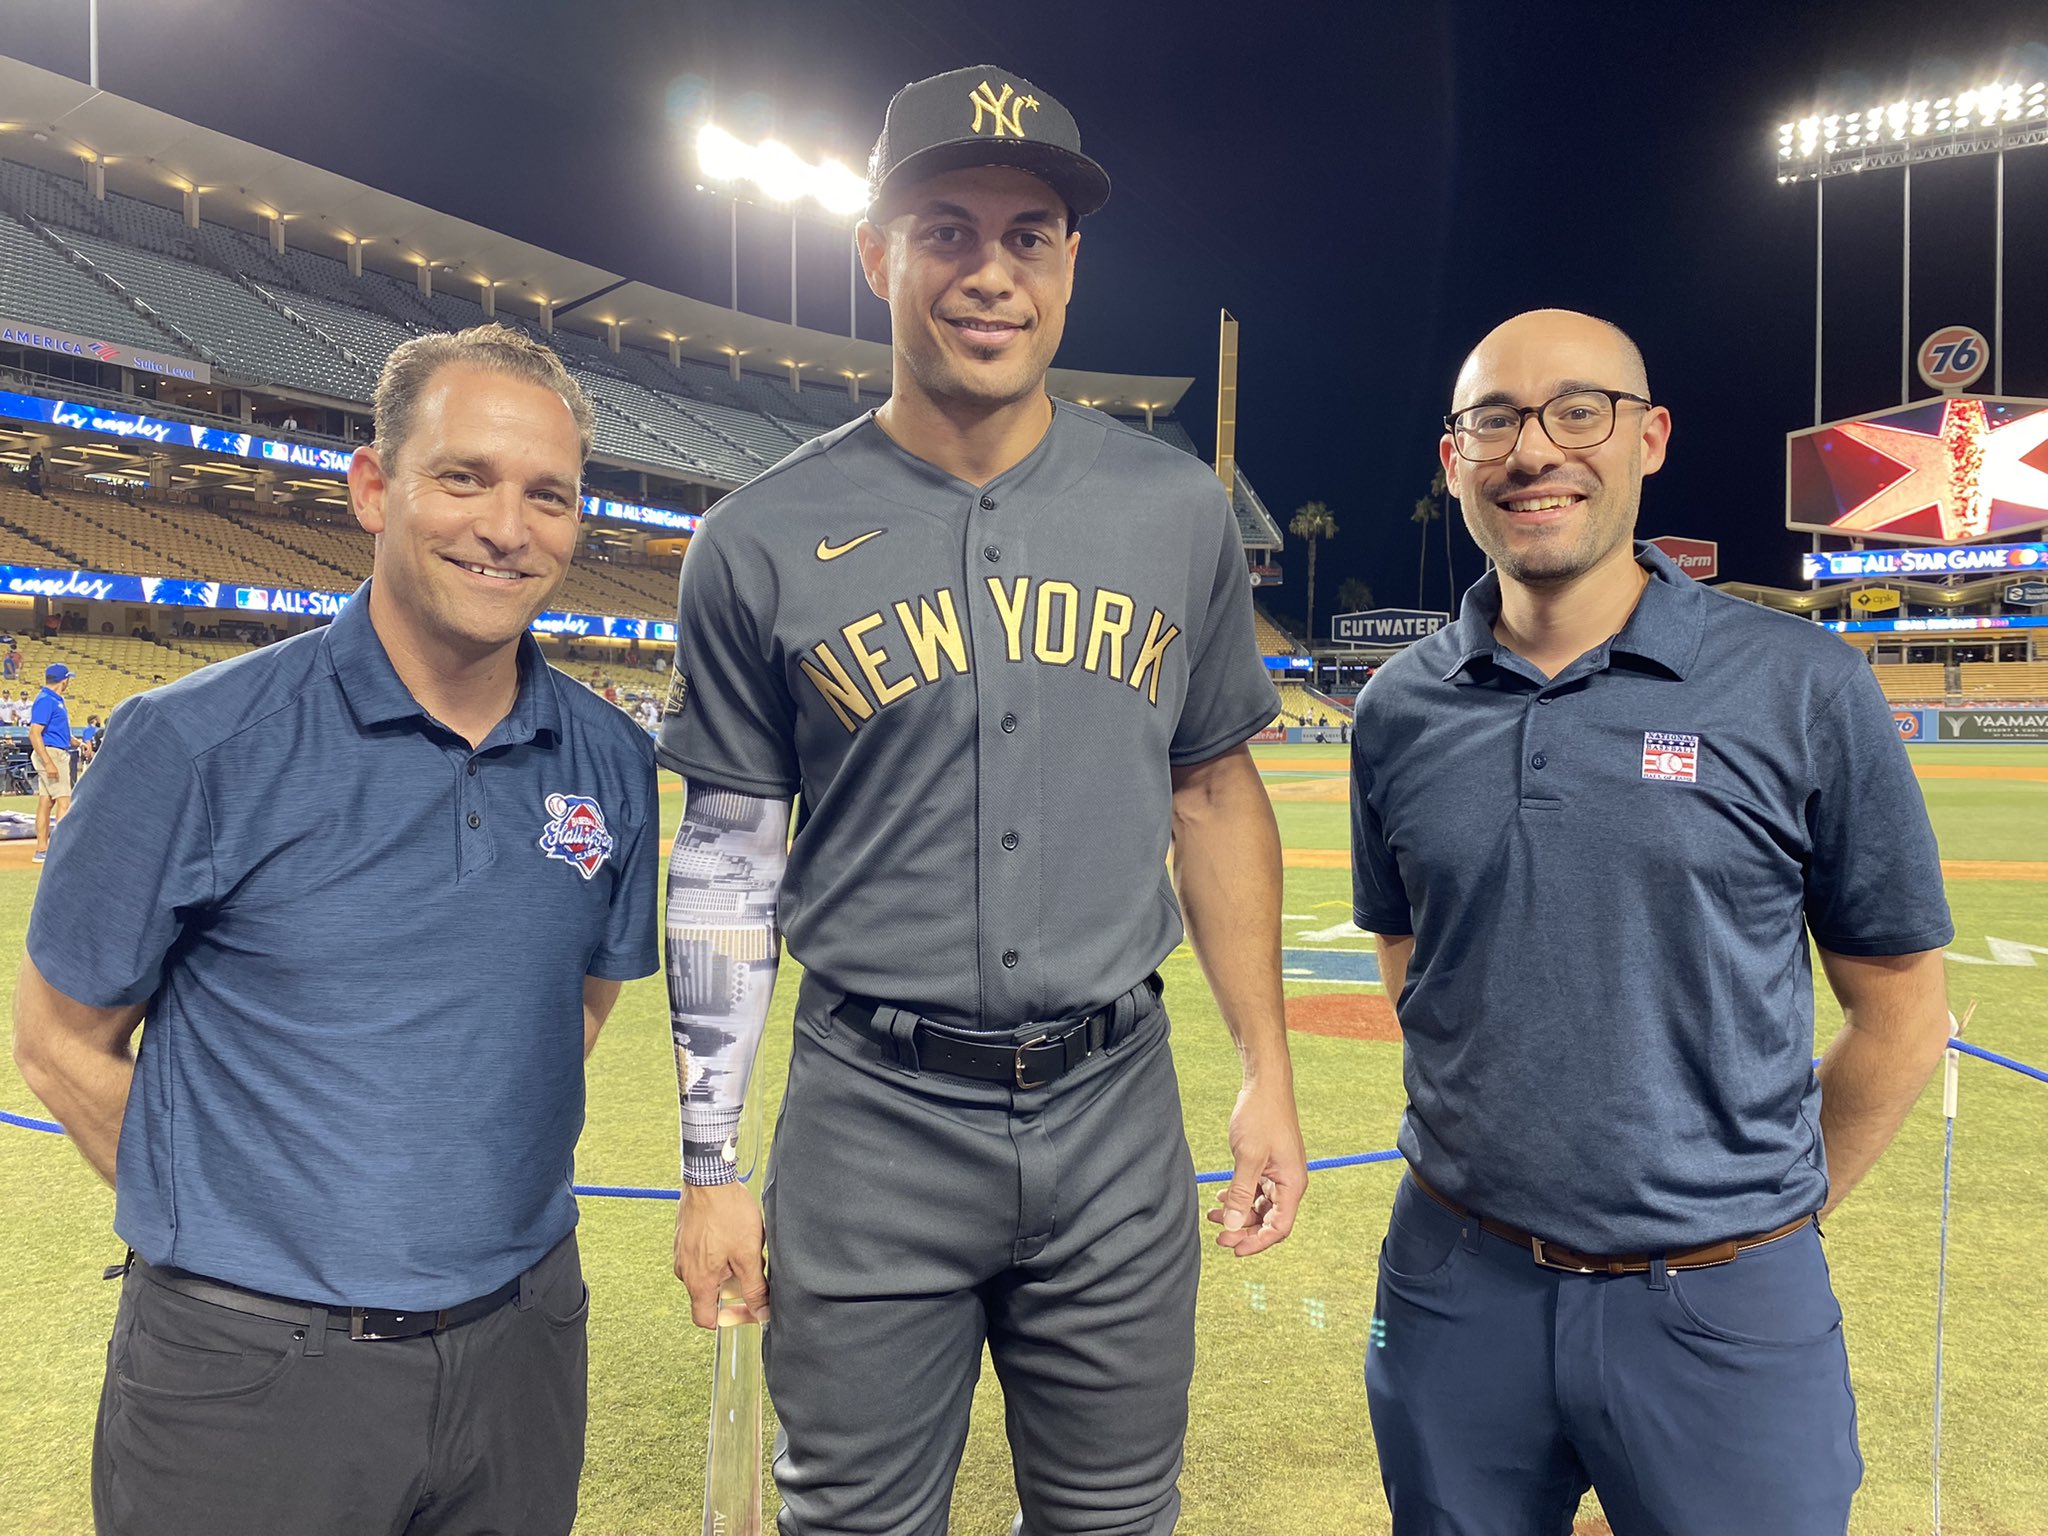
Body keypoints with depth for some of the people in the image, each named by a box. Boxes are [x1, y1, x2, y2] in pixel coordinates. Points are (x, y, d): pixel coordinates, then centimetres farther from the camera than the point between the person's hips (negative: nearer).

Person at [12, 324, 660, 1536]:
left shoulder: (614, 765, -2)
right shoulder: (198, 743, -12)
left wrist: (474, 1200, 7)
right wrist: (238, 1226, -2)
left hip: (523, 1339, 4)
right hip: (245, 1362, -3)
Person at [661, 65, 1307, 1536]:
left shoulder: (1178, 509, 1)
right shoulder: (765, 541, -5)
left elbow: (1215, 794, 8)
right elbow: (728, 861, 0)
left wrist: (1268, 1075, 5)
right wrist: (712, 1166, 1)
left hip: (1118, 1112, 2)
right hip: (874, 1123, -2)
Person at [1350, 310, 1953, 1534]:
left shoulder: (1802, 688, -8)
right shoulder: (1399, 708, 1)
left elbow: (1901, 1015, -1)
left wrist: (1772, 1210, 3)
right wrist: (1508, 1173, 8)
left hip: (1725, 1308, -2)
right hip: (1459, 1291, 3)